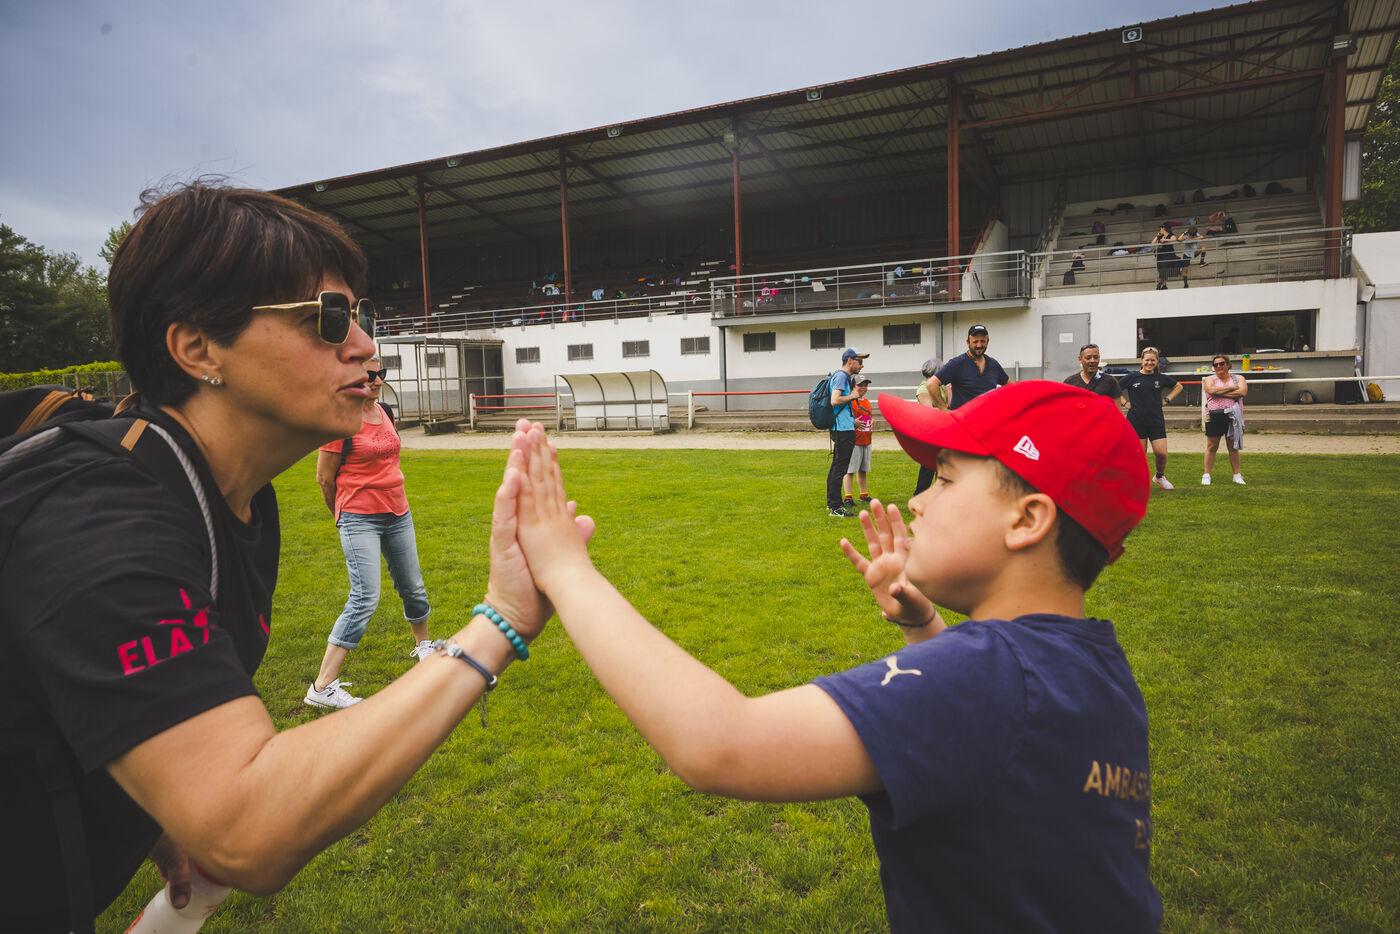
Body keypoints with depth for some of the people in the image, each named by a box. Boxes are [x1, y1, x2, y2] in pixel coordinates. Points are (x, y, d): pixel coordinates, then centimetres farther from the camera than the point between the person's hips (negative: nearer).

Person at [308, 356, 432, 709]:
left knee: (412, 587, 17)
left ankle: (423, 644, 42)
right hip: (359, 519, -7)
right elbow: (324, 478, -7)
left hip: (397, 513, 7)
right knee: (366, 598, -15)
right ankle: (322, 687, -9)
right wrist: (343, 514, 7)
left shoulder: (385, 412, 9)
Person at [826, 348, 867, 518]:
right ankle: (836, 507, -7)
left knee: (836, 466, 15)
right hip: (843, 429, -11)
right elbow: (835, 400, -25)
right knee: (839, 467, -9)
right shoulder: (841, 376, -12)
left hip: (840, 428, 11)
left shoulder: (845, 377, 19)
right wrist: (852, 396, -12)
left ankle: (831, 504, 24)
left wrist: (852, 420, 24)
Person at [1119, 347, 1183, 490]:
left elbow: (1179, 387, 24)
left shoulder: (1161, 378, 8)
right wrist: (1125, 402, 0)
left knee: (1161, 453, -5)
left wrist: (1166, 399, 12)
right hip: (1136, 421, -2)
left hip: (1156, 421, 2)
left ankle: (1160, 476, 23)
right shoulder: (1132, 377, 1)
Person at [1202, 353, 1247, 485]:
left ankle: (1236, 475, 15)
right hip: (1214, 418, -1)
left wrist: (1220, 393, -11)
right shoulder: (1209, 379, 7)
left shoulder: (1239, 379, 9)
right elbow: (1212, 390, -15)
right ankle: (1206, 475, 7)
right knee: (1211, 447, 0)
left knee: (1233, 447, 6)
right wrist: (1232, 388, -9)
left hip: (1233, 417, 1)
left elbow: (1242, 392, -11)